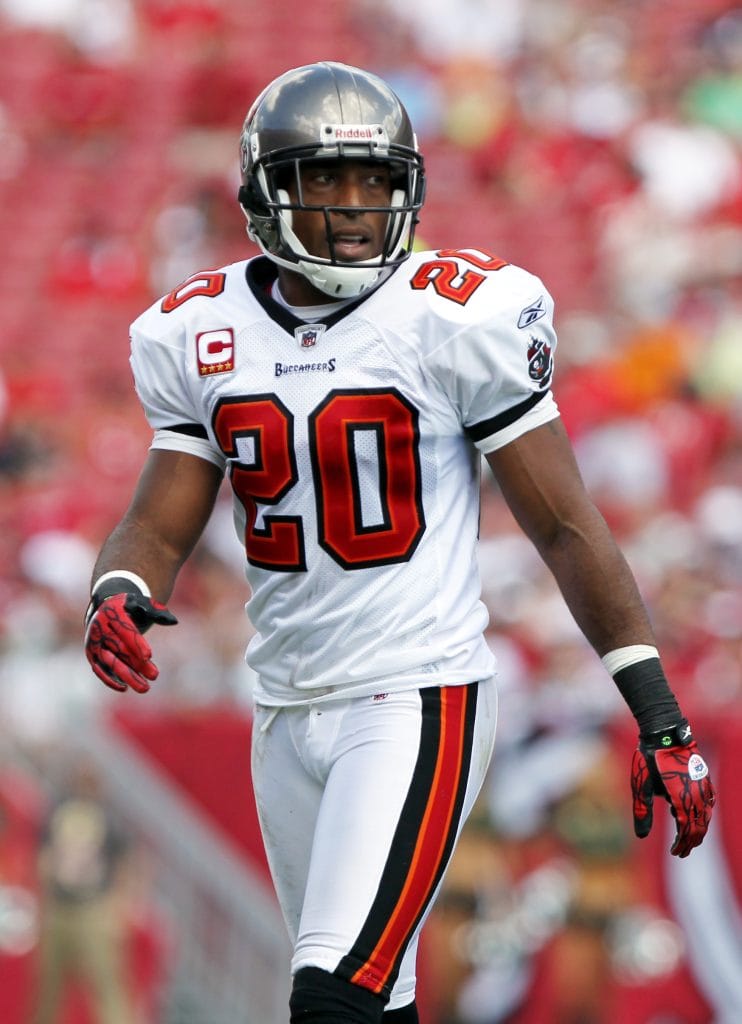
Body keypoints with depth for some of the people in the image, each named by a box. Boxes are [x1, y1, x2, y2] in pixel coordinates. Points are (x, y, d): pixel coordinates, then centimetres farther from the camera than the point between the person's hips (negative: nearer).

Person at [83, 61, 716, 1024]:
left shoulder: (456, 317, -10)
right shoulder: (200, 336, 3)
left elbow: (565, 524, -6)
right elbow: (159, 526, 8)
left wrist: (658, 716, -7)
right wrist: (119, 595, -17)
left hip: (419, 700, -6)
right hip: (287, 713, 6)